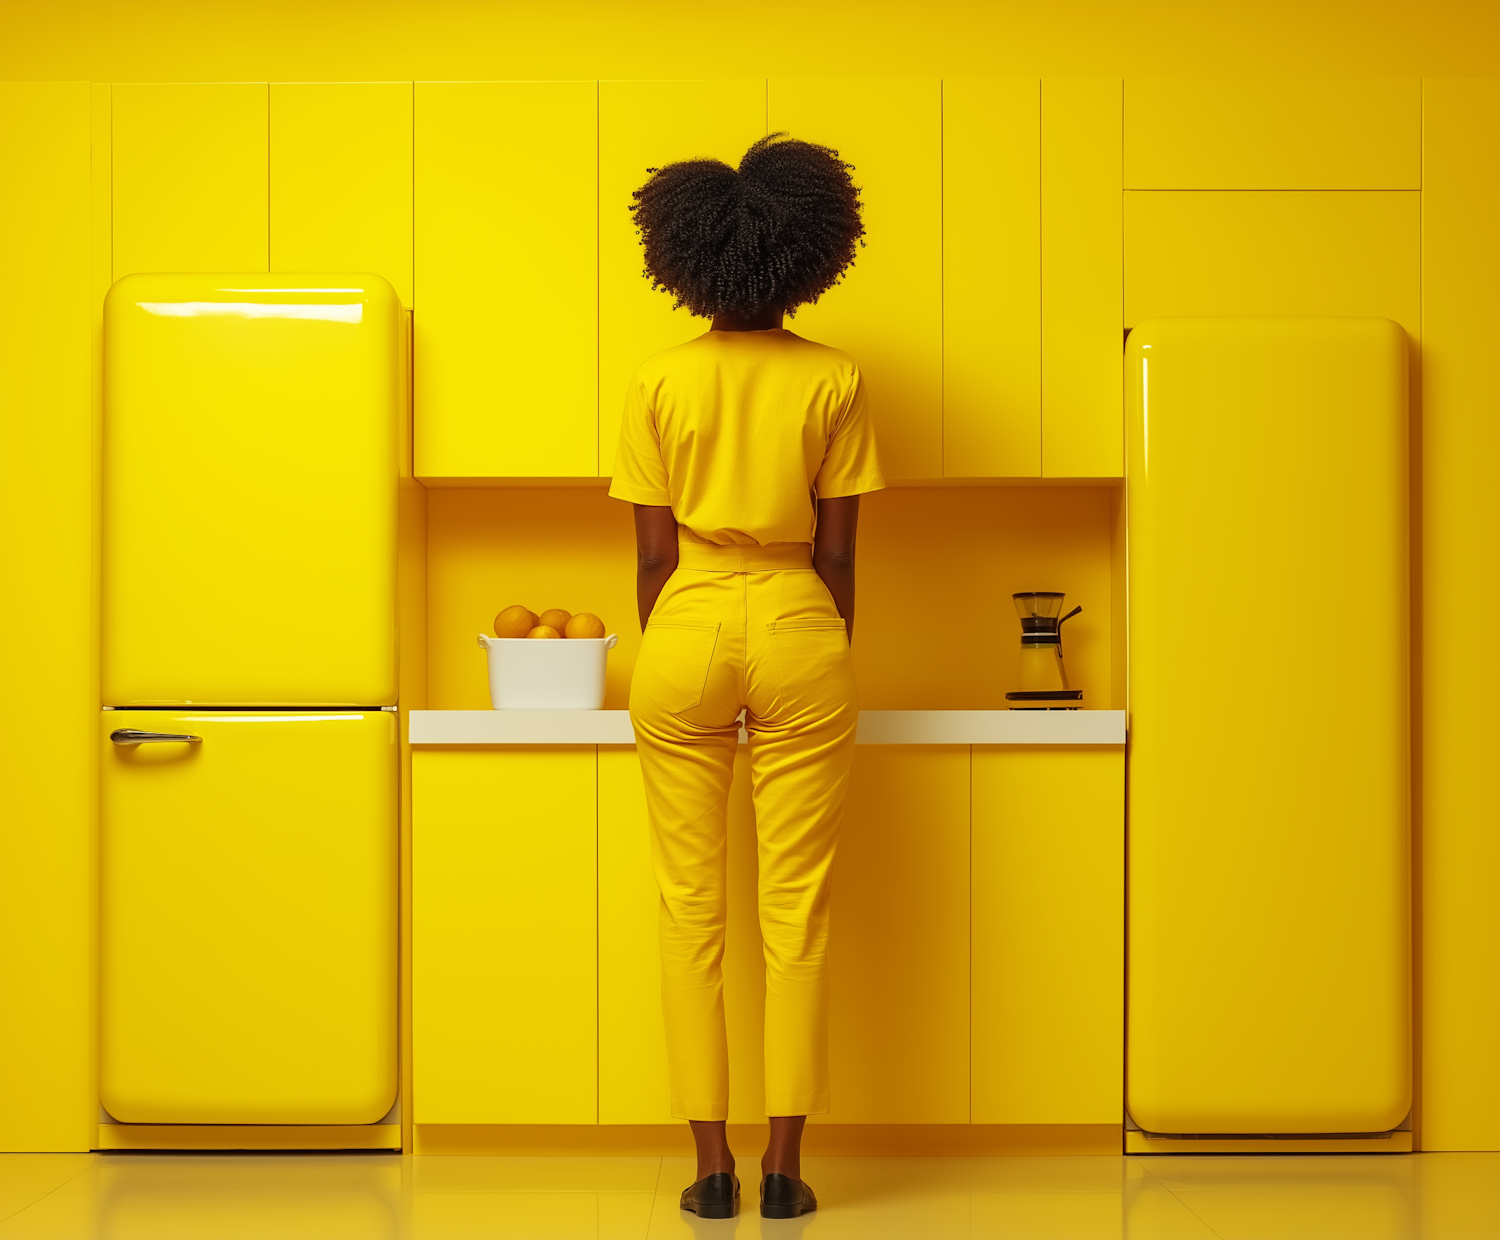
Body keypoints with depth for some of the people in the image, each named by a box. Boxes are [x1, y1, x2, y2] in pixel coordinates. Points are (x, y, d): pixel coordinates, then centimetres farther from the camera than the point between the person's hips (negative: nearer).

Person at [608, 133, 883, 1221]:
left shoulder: (659, 384, 0)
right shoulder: (835, 381, -1)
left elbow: (654, 551, 0)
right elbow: (838, 549, 1)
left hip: (687, 632, 1)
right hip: (798, 631, 0)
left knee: (693, 907, 6)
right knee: (797, 908, 4)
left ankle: (712, 1163, 8)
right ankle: (784, 1164, 6)